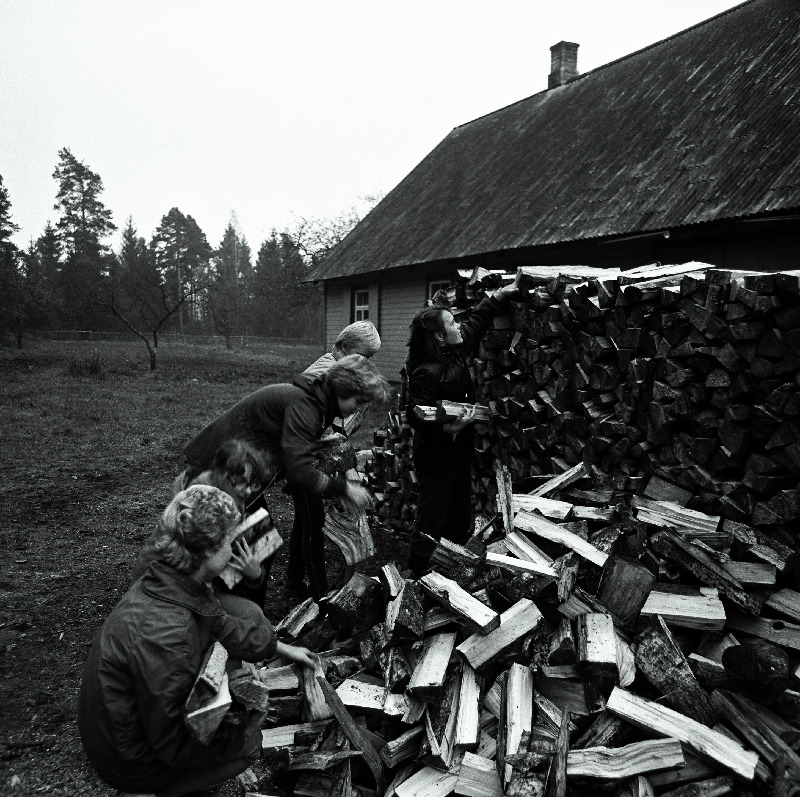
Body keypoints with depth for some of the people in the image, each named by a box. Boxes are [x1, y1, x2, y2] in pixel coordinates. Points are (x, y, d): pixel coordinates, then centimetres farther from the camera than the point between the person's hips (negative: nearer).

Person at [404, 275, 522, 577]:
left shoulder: (456, 352, 2)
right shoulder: (426, 373, -24)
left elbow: (477, 320, 17)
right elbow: (417, 417, -25)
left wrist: (502, 295, 21)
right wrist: (450, 428, -34)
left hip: (459, 451, 9)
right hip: (435, 458, -9)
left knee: (459, 520, 18)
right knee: (430, 524, 0)